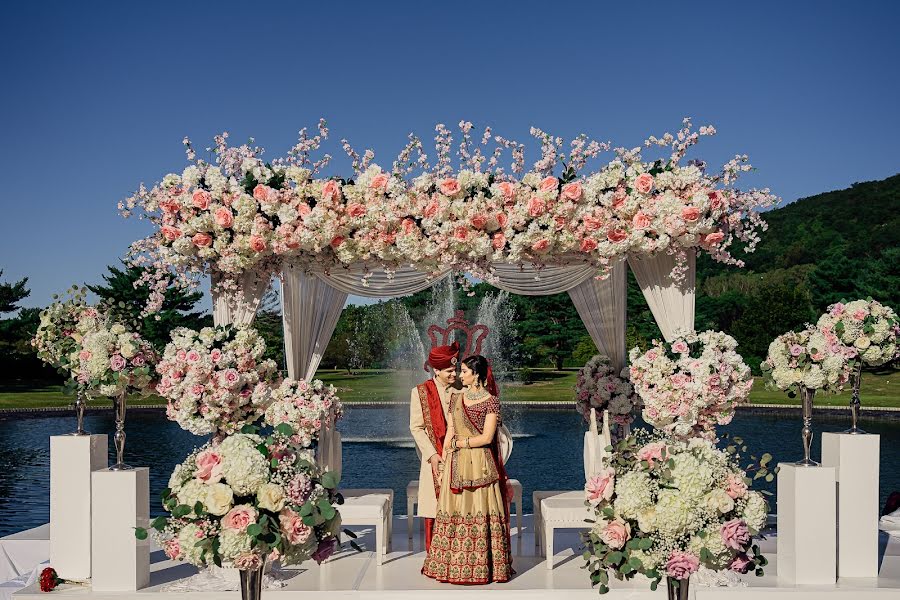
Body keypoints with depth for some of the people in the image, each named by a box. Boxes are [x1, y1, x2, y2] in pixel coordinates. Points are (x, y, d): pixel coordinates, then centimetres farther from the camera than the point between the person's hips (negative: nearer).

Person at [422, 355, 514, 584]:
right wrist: (443, 461, 4)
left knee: (480, 512, 0)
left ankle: (482, 566, 11)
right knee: (452, 512, 6)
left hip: (479, 464, -5)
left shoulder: (491, 401, -6)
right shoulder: (456, 397, 10)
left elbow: (487, 437, -11)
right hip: (456, 465, 5)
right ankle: (453, 565, 15)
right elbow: (450, 432, 10)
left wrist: (459, 443, -5)